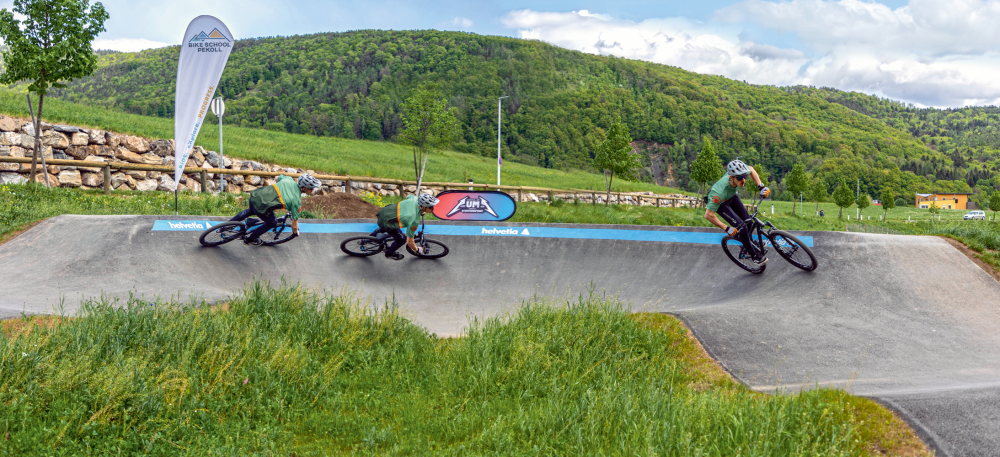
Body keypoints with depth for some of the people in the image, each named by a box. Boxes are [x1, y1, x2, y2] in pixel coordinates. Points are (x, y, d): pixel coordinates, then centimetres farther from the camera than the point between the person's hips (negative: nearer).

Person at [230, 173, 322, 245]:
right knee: (272, 223, 26)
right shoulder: (297, 201, -8)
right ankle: (250, 239, 39)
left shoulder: (288, 179, 6)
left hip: (255, 195, 6)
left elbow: (277, 178, 32)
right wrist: (296, 232, 22)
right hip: (261, 207, -6)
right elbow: (294, 225, 0)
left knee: (251, 211, 41)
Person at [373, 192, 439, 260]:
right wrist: (417, 250, 1)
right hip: (385, 222, -8)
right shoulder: (414, 220, -29)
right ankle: (389, 254, 34)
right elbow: (410, 242, -18)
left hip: (384, 210, 8)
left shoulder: (415, 198, -13)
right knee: (401, 239, 8)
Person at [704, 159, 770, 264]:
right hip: (720, 202, -5)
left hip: (732, 196, 6)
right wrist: (727, 229, -34)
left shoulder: (740, 174, -32)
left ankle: (748, 242, 32)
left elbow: (751, 169, -5)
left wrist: (761, 186, -12)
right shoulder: (720, 191, -47)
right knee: (741, 226, -14)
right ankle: (754, 256, 5)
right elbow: (708, 215, -40)